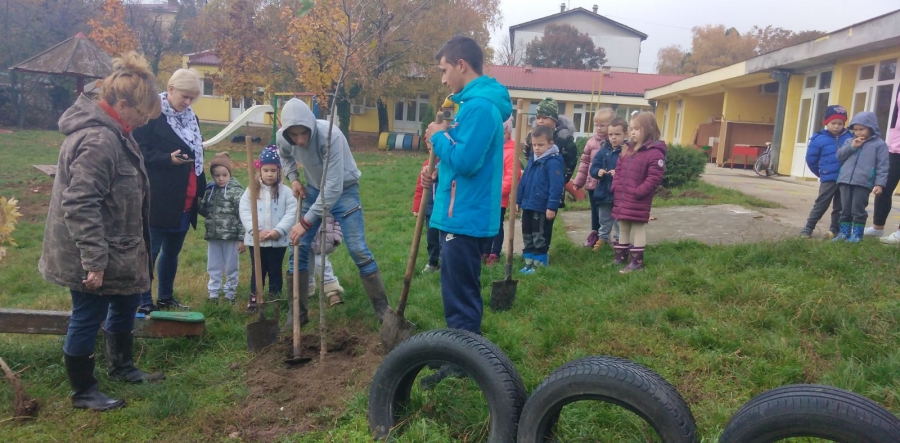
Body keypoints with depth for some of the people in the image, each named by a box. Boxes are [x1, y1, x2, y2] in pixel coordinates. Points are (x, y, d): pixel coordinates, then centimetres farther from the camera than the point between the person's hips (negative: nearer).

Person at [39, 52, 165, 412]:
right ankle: (83, 391, 24)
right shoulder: (98, 141, -25)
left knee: (125, 305, 22)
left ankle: (121, 366, 43)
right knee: (88, 318, 6)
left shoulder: (113, 133, 8)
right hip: (93, 257, -10)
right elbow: (80, 205, -29)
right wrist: (94, 260, -27)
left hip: (117, 250, 10)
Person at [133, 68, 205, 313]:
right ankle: (144, 302, 10)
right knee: (150, 251, 0)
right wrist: (168, 159, -28)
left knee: (172, 251, 15)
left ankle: (166, 297, 28)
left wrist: (201, 191, 17)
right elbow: (141, 152, -13)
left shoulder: (191, 118, 14)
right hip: (158, 200, -7)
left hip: (184, 201, 7)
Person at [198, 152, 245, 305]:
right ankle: (213, 294, 27)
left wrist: (242, 239, -14)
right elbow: (205, 212, 15)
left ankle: (230, 295, 22)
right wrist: (199, 205, -7)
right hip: (214, 236, 5)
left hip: (231, 237, -5)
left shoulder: (236, 191, -10)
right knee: (213, 268, 14)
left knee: (230, 268, 8)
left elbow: (243, 216, -12)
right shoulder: (210, 190, 7)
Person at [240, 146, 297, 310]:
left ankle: (275, 300, 20)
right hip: (256, 240, 1)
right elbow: (245, 212, -5)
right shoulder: (251, 191, 1)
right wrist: (257, 231, -16)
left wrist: (279, 230, -18)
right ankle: (254, 299, 22)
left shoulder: (285, 191, -1)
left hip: (278, 241, -1)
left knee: (275, 271, 10)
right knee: (257, 270, 11)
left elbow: (291, 213, -7)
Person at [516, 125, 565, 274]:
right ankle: (529, 262, 26)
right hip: (528, 206, 8)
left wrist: (552, 206, -23)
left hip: (543, 208, -8)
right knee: (527, 237, 16)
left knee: (540, 238, 3)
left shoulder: (553, 162, -16)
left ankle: (539, 264, 14)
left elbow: (556, 187, -21)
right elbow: (523, 181, 15)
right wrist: (518, 200, 15)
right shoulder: (532, 160, 11)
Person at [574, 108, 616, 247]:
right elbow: (584, 162, 5)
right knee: (595, 211, 17)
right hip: (593, 183, 4)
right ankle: (595, 235, 30)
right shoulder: (591, 142, 2)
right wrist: (578, 181, 4)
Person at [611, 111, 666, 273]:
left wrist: (637, 193, -20)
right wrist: (615, 187, 2)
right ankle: (620, 256, 28)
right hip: (622, 199, 8)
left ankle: (637, 261, 10)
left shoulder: (655, 153, -14)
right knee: (623, 228, 17)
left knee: (638, 229, 2)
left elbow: (654, 179, -18)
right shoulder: (627, 150, 12)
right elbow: (618, 171, 16)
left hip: (638, 202, -8)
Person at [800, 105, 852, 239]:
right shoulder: (819, 139, -5)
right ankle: (808, 228, 2)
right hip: (829, 179, -3)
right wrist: (822, 173, 11)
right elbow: (811, 159, 3)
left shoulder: (849, 137, 2)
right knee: (821, 204, -3)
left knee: (840, 206, 9)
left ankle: (834, 229, 19)